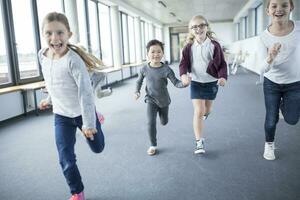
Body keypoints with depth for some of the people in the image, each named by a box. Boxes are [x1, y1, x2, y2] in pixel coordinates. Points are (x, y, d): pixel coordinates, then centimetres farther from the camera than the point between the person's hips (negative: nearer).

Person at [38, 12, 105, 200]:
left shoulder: (73, 60, -27)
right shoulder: (42, 55, -7)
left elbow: (86, 92, -27)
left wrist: (88, 123, -26)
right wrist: (50, 100, 20)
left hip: (83, 113, -4)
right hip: (61, 116, 4)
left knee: (98, 148, 18)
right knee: (66, 159, 2)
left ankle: (95, 123, 51)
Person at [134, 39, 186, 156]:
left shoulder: (166, 69, -19)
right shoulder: (144, 69, -12)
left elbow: (176, 83, -19)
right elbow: (139, 81, 7)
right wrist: (137, 92, -8)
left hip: (164, 100, 0)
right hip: (151, 100, 0)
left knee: (164, 122, 19)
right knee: (151, 123, -13)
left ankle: (161, 112, 57)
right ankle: (153, 145, 6)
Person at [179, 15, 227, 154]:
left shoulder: (214, 45, -10)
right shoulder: (189, 47, -6)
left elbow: (222, 63, -7)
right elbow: (184, 63, -7)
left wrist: (223, 76, -25)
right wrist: (183, 74, -28)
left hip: (212, 82, 1)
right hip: (196, 82, 0)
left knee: (207, 110, 18)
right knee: (198, 112, -8)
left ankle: (204, 114, 58)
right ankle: (199, 142, -1)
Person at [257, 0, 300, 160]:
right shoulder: (264, 37, -18)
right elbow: (263, 69, -22)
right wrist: (270, 58, -41)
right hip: (271, 83, -1)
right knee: (271, 120, 4)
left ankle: (282, 105, 40)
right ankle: (269, 145, 33)